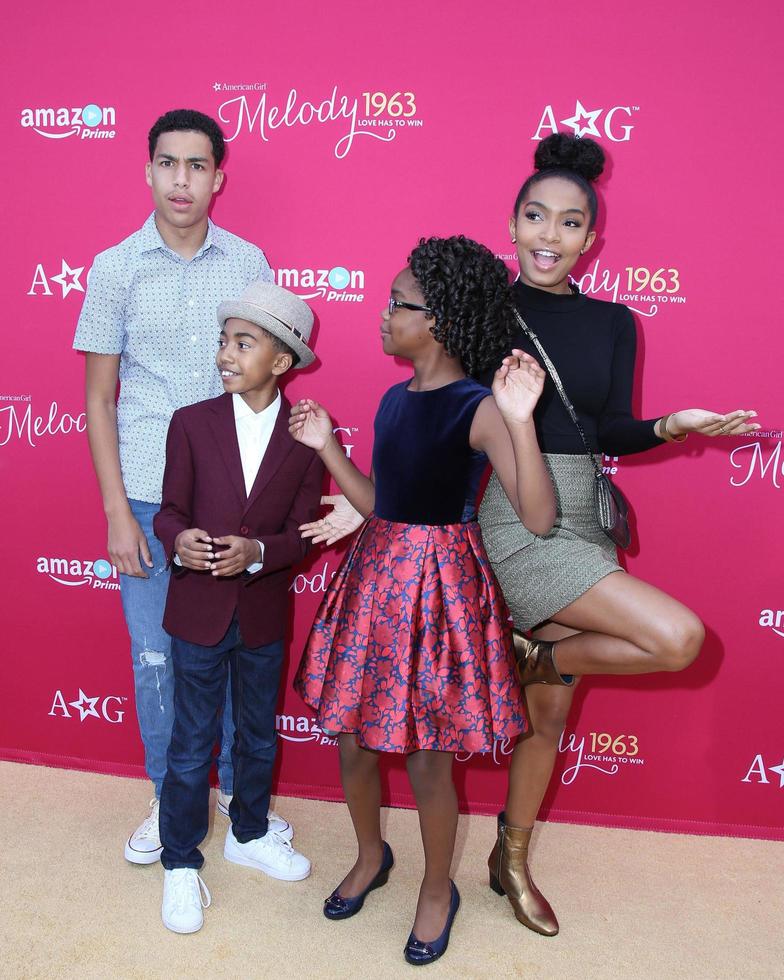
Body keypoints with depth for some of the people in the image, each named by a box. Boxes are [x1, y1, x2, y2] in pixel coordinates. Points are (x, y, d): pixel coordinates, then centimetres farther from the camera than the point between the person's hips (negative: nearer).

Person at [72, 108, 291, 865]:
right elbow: (99, 397, 1)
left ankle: (236, 787, 31)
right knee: (156, 655, 8)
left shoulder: (248, 263, 2)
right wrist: (116, 510, -5)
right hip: (151, 496, 0)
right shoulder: (116, 268, 0)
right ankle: (170, 796, 31)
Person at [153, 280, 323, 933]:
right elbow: (170, 511, -4)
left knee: (259, 735, 20)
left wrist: (257, 552, -25)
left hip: (265, 614, 1)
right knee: (192, 742, 11)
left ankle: (249, 835, 44)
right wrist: (180, 540, -26)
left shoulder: (306, 435, -7)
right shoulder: (192, 423, -7)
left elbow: (302, 533, -7)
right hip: (198, 610, -1)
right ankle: (182, 863, 30)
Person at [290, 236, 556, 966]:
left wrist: (520, 420, -36)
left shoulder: (477, 408, -15)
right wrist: (326, 447, 7)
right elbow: (377, 504, 11)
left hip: (438, 585, -7)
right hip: (374, 577, 7)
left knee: (426, 760, 6)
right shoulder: (394, 399, 8)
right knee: (351, 737, 16)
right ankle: (371, 857, 43)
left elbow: (538, 518, -25)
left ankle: (437, 891, 33)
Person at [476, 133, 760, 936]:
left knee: (549, 712, 13)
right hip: (514, 518, -5)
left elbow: (611, 433, 7)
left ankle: (511, 859, 35)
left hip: (584, 519, 5)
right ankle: (537, 655, 6)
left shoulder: (611, 323, 7)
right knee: (679, 636, -20)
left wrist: (672, 426, -9)